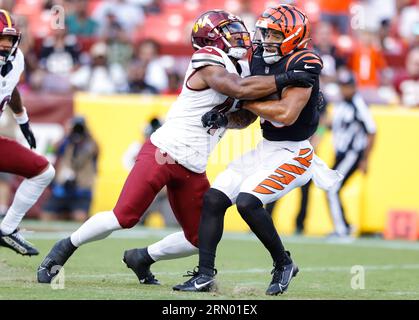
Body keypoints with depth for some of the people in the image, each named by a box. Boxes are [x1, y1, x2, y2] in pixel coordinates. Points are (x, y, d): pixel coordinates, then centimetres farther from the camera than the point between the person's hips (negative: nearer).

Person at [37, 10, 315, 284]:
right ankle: (65, 248, 5)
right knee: (123, 218, -15)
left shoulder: (238, 71, 15)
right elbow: (241, 89, -26)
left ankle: (141, 258, 28)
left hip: (193, 169, 9)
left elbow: (238, 118, 17)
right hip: (164, 151, -9)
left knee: (200, 239, 9)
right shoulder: (209, 65, -11)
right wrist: (284, 80, -24)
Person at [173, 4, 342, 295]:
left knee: (247, 202, -24)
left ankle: (283, 263, -2)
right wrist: (222, 113, -4)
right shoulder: (260, 59, 7)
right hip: (264, 148, 9)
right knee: (214, 198, -1)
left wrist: (244, 101, -18)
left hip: (292, 153, -8)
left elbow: (286, 114, -28)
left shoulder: (302, 67, -18)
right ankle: (205, 275, 2)